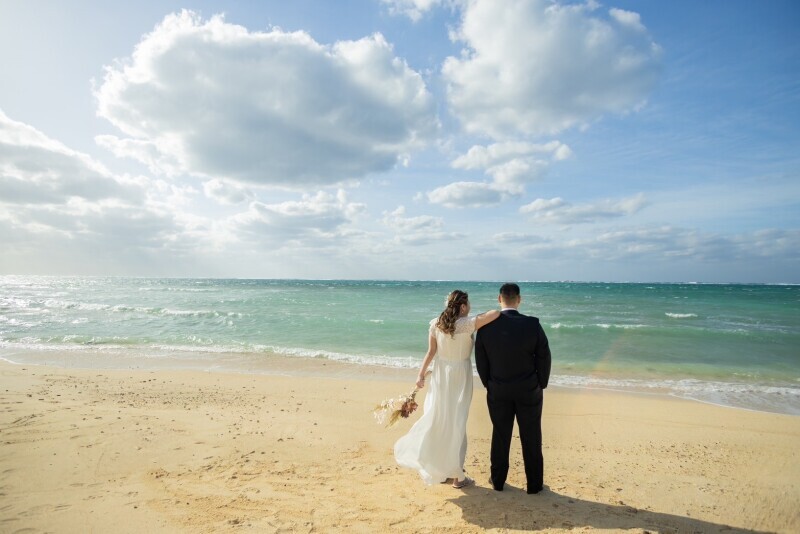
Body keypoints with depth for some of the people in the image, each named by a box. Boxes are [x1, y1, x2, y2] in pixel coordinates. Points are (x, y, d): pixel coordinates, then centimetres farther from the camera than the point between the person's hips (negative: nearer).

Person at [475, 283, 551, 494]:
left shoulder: (486, 326, -12)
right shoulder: (533, 325, -15)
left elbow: (480, 360, -3)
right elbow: (544, 357, -7)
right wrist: (541, 385, 8)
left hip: (498, 391, 1)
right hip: (529, 391, -1)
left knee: (500, 436, 15)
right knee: (531, 439, 13)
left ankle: (498, 481, 29)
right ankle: (534, 484, 27)